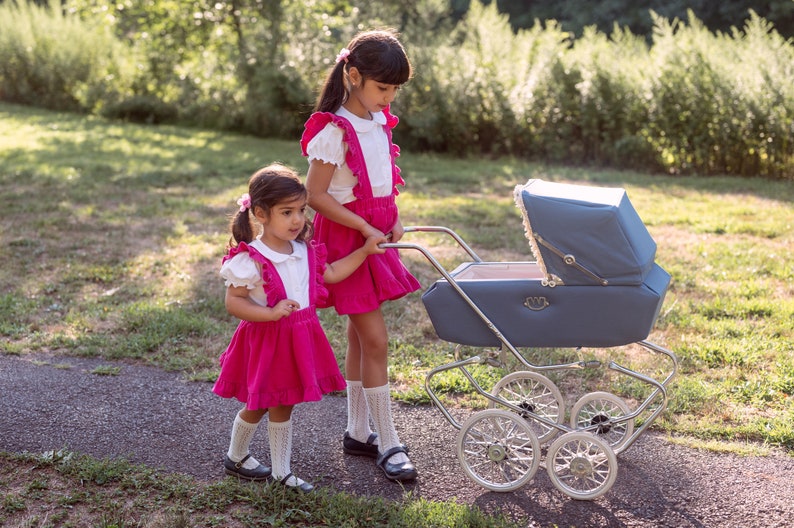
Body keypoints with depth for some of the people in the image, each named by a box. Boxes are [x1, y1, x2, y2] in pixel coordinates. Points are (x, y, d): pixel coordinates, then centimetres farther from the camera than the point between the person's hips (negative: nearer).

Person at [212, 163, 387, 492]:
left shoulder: (305, 251, 2)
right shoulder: (251, 260, -21)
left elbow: (331, 274, 16)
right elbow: (232, 302, -19)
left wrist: (364, 250, 11)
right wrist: (271, 313, -30)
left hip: (300, 336, 6)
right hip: (265, 340, -6)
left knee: (282, 405, 16)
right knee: (257, 405, 11)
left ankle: (281, 471, 26)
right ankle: (235, 458, 36)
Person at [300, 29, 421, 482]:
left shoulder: (380, 120, 6)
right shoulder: (334, 131, -19)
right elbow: (316, 196, -19)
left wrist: (394, 219, 1)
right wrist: (365, 228, -19)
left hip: (377, 232, 8)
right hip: (347, 235, -8)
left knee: (360, 336, 14)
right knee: (376, 340, -6)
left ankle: (358, 432, 25)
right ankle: (388, 444, 5)